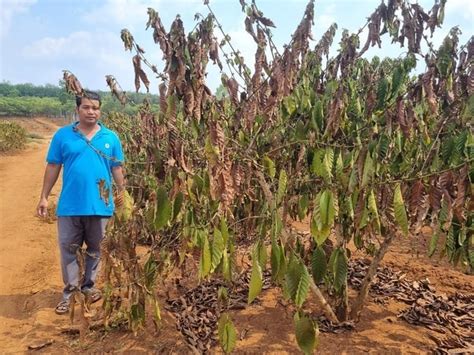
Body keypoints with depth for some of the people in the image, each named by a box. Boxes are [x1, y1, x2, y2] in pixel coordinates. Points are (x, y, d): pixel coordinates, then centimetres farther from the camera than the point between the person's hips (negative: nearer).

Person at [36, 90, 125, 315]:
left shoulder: (111, 138, 0)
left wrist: (121, 191, 0)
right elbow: (53, 167, 0)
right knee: (68, 249, 8)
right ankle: (69, 290, 24)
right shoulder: (63, 135, -2)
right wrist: (44, 197, -1)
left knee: (95, 248, 15)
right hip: (69, 205, -1)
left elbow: (117, 168, 5)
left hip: (99, 204, 1)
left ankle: (88, 285, 33)